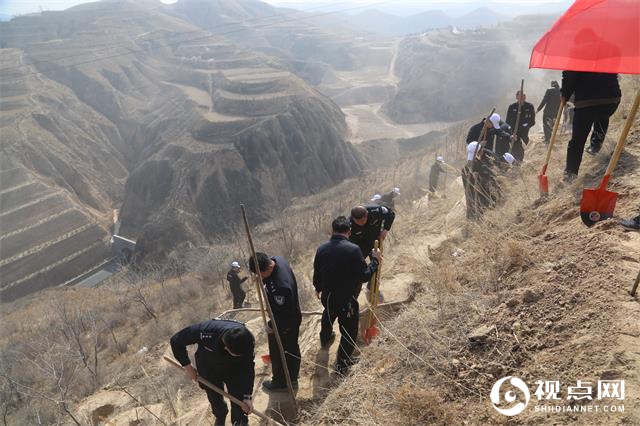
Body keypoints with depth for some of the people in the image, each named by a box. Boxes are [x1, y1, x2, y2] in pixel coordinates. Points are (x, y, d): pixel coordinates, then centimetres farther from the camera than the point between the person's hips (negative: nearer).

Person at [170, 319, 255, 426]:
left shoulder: (247, 341, -35)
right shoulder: (205, 331, -43)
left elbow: (248, 369, -18)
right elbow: (176, 340, -25)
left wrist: (247, 396, -15)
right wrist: (187, 366, -17)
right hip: (208, 368, 0)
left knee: (238, 398, 6)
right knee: (214, 397, 18)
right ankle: (220, 417, 53)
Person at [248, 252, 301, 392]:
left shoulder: (280, 286, -43)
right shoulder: (277, 259, -16)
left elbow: (283, 314, -29)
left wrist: (272, 326, -15)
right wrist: (263, 280, -7)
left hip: (284, 324, -9)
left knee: (278, 354, 16)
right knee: (292, 349, 28)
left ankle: (280, 383, 40)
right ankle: (292, 378, 50)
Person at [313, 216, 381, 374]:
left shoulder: (322, 249, -9)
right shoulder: (353, 250, -26)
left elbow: (316, 273, 4)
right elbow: (364, 276, -21)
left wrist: (318, 288, 24)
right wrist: (375, 260, -6)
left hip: (327, 296, 6)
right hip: (347, 300, -6)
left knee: (328, 316, 35)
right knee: (349, 331, 15)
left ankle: (325, 339, 62)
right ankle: (342, 364, 27)